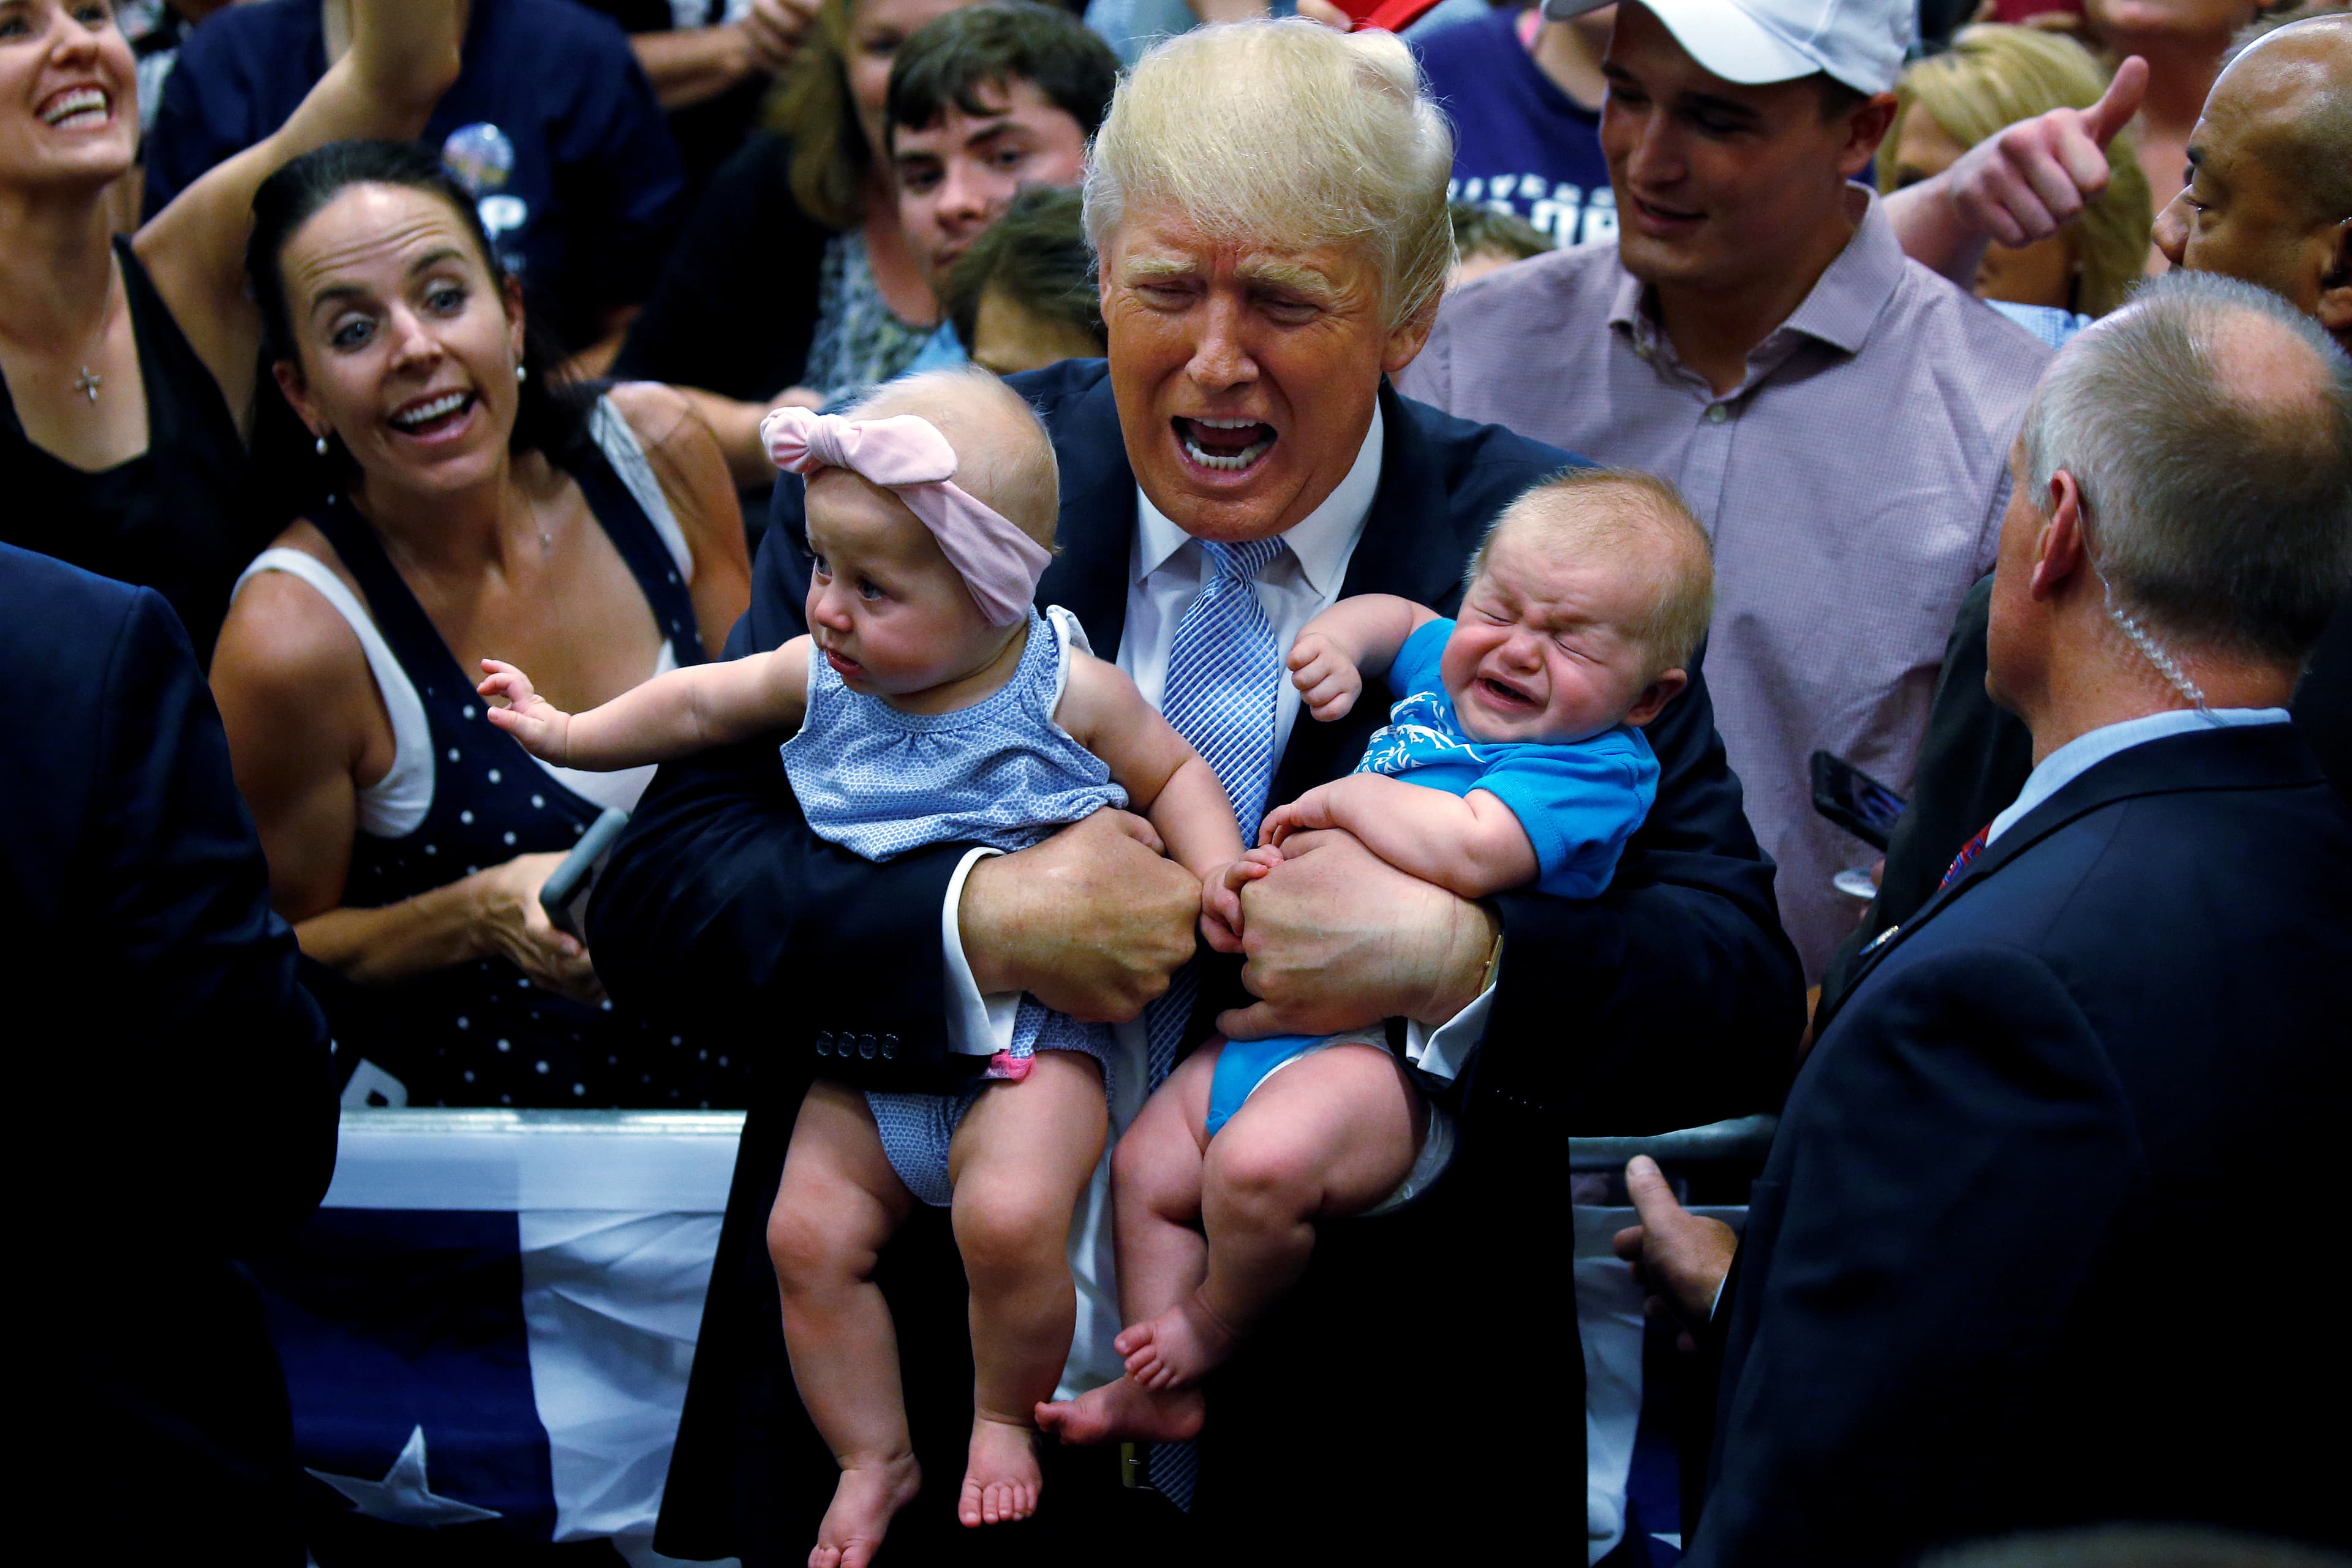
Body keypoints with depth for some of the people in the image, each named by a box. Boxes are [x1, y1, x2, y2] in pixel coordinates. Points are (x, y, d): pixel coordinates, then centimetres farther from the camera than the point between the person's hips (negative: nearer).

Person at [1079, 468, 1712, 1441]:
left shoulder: (1595, 767, -13)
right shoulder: (1448, 672, 14)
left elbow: (1467, 851, -30)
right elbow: (1400, 618, 38)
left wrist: (1346, 797, -14)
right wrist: (1339, 635, 15)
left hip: (1395, 1049, -10)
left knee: (1257, 1164, -32)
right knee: (1146, 1169, 9)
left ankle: (1212, 1328, -3)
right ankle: (1159, 1391, 17)